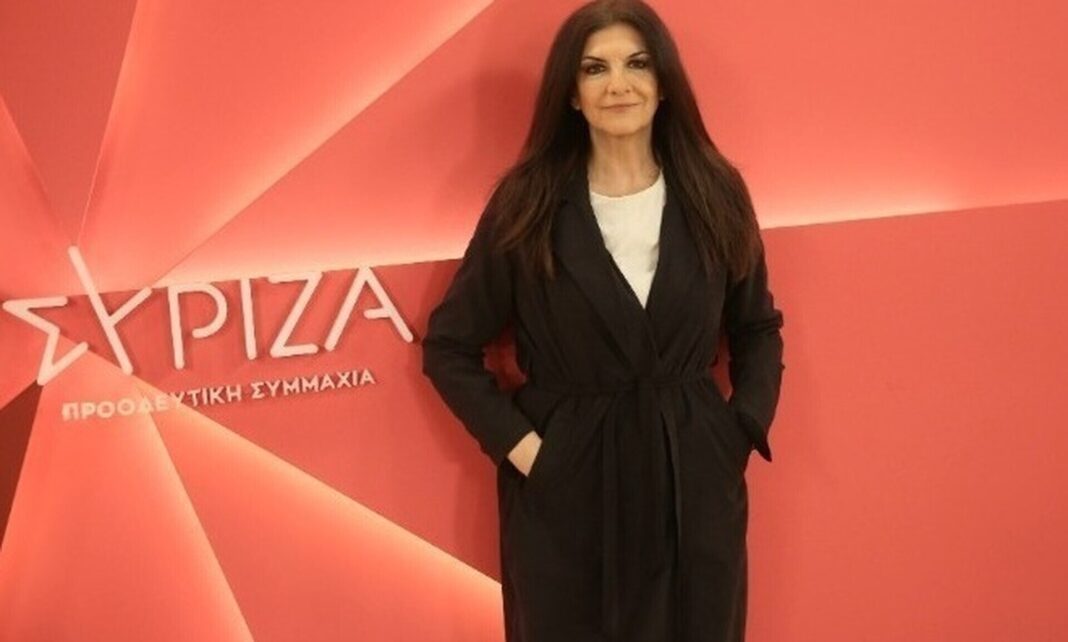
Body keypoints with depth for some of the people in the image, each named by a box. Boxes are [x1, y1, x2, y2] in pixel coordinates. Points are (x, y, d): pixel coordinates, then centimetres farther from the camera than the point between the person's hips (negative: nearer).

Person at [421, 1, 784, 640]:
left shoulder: (716, 192, -1)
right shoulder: (526, 204, -8)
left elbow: (758, 328, 11)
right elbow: (450, 345, -2)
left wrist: (743, 431, -1)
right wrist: (518, 445, -10)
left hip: (696, 480, 2)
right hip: (566, 486, -2)